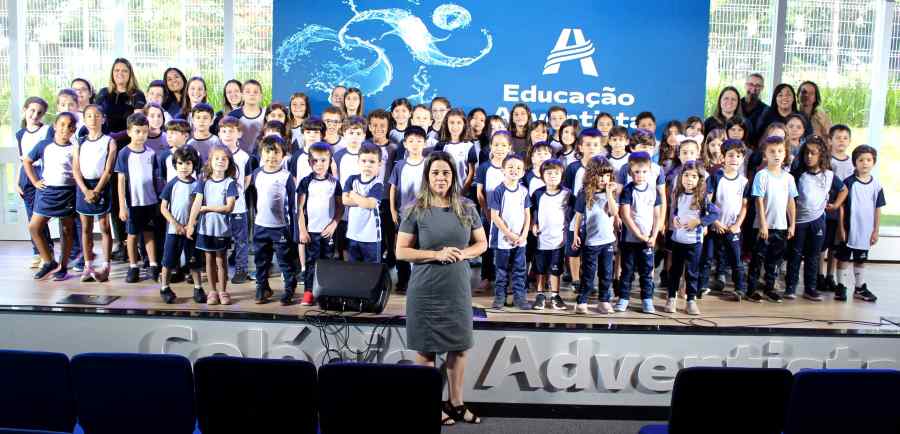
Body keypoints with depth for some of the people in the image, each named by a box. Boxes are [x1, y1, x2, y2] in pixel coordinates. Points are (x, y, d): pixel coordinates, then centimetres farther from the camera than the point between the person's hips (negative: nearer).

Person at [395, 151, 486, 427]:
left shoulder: (466, 208, 3)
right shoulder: (415, 210, -6)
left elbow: (482, 243, 10)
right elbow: (401, 251, -7)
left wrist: (463, 253, -11)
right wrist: (437, 254, -18)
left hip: (458, 290, 3)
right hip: (425, 291, -3)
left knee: (459, 347, 11)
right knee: (426, 349, 7)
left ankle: (456, 403, 27)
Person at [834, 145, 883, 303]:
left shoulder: (876, 185, 0)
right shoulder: (848, 183, -9)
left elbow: (878, 209, 4)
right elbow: (841, 206, -7)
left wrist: (876, 231, 3)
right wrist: (841, 228, -10)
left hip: (866, 231, 3)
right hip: (849, 229, -3)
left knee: (861, 260, 15)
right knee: (844, 259, 5)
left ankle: (860, 288, 24)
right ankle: (841, 287, 12)